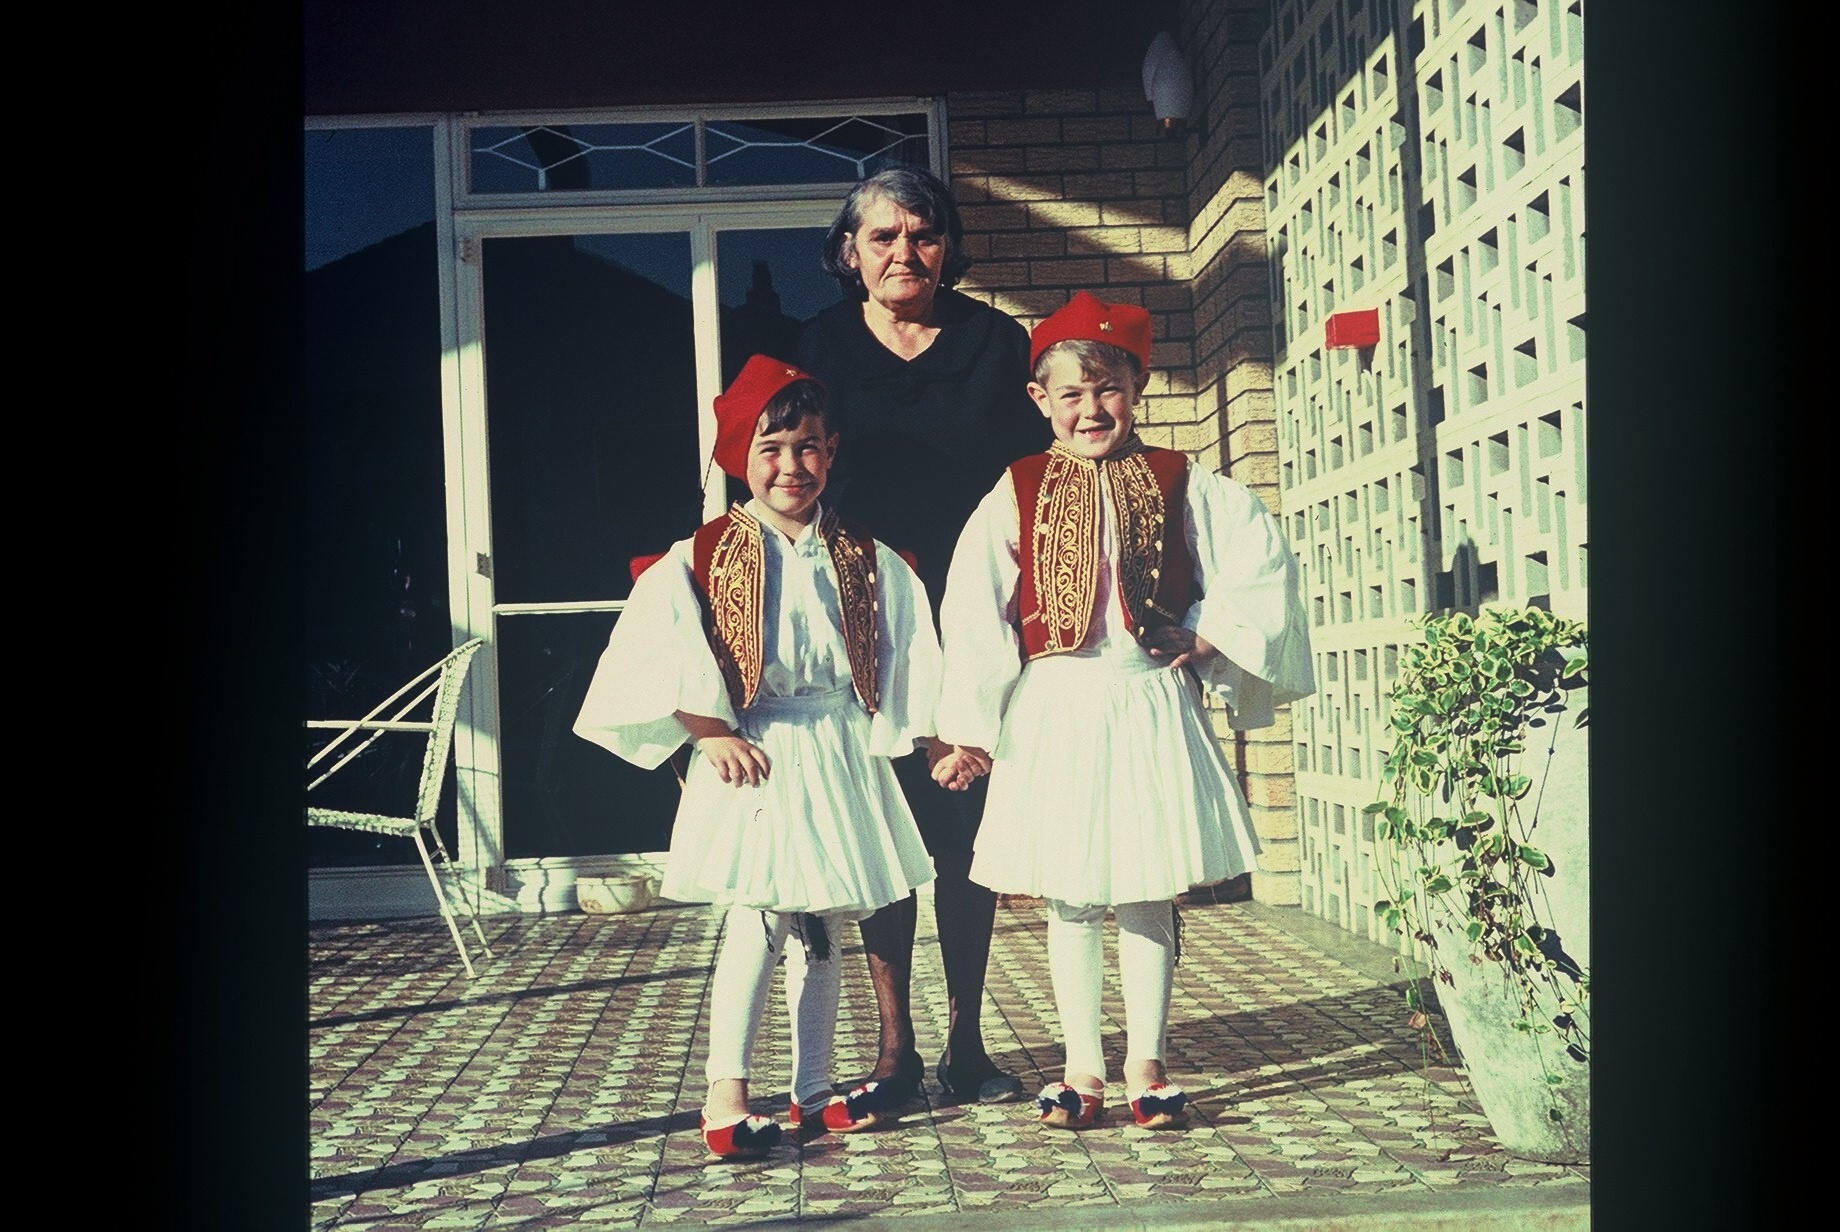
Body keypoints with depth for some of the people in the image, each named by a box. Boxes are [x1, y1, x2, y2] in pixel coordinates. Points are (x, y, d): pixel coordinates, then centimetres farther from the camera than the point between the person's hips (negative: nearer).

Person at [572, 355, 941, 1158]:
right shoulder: (702, 559, -4)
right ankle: (725, 1097, -6)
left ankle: (812, 1092, 22)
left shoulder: (867, 562, 5)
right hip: (753, 760, -4)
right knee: (758, 924, -12)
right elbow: (656, 656, -10)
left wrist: (929, 734, -4)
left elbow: (910, 655, 6)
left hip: (841, 756, 4)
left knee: (821, 929, 12)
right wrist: (709, 732, -15)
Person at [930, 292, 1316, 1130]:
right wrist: (968, 730, -5)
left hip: (1152, 709, 0)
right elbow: (973, 615, -1)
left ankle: (1146, 1065, 17)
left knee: (1149, 894, 6)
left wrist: (1206, 633, -3)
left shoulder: (1179, 486, 4)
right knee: (1069, 899, 7)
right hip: (1053, 715, 0)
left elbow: (1263, 561, 5)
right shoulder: (1016, 494, 2)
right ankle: (1083, 1068, 18)